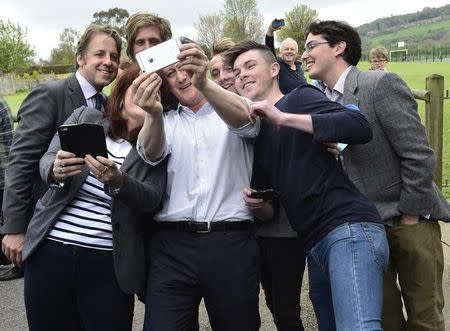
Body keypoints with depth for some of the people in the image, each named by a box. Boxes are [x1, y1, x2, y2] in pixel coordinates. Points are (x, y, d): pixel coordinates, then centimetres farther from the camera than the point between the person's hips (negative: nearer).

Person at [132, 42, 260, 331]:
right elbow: (151, 153, -5)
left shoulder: (236, 110, 10)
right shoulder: (167, 122, 16)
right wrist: (153, 114, -28)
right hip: (173, 244, 2)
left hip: (232, 242, -1)